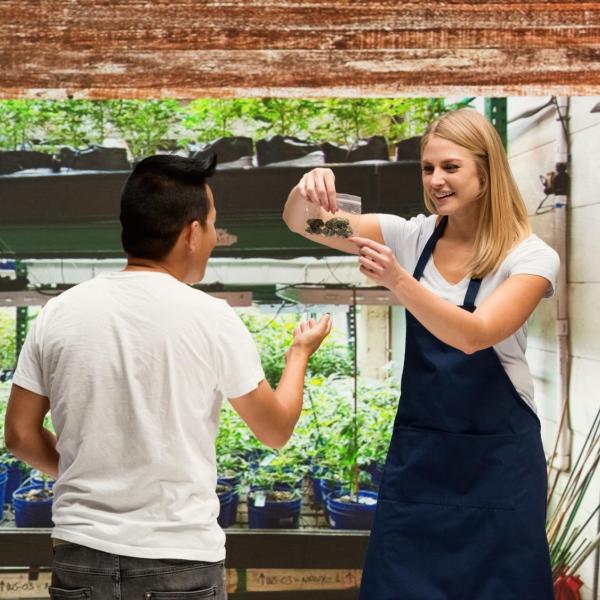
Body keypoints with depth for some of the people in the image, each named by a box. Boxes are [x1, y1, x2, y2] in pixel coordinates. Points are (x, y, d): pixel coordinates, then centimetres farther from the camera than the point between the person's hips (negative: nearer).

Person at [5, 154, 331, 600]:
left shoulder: (58, 314, -3)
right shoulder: (210, 319, -11)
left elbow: (21, 435, 3)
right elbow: (276, 430, 0)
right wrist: (300, 352, 17)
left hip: (82, 558, 2)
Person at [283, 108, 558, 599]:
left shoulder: (532, 257, -10)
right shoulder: (413, 237, -1)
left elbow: (474, 335, -25)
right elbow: (299, 224, -6)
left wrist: (399, 282, -37)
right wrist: (306, 190, -28)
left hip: (497, 453, -3)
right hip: (417, 445, 3)